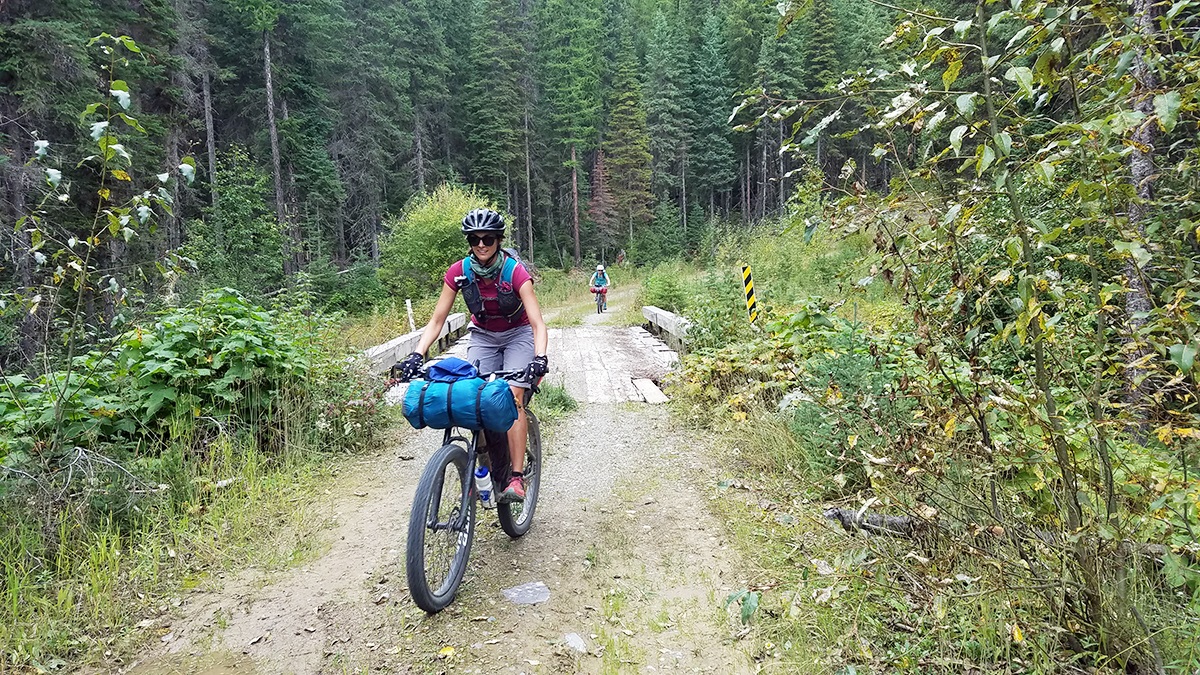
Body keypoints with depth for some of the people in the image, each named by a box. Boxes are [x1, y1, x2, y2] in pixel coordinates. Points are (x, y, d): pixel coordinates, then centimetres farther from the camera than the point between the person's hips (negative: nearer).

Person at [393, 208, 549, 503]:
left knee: (513, 397, -22)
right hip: (482, 336, 3)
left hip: (518, 334, -3)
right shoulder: (459, 272, -17)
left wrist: (540, 358, -49)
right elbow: (437, 320, -14)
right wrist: (417, 355, -28)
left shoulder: (515, 271, -26)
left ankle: (517, 477, -20)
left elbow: (538, 323, -32)